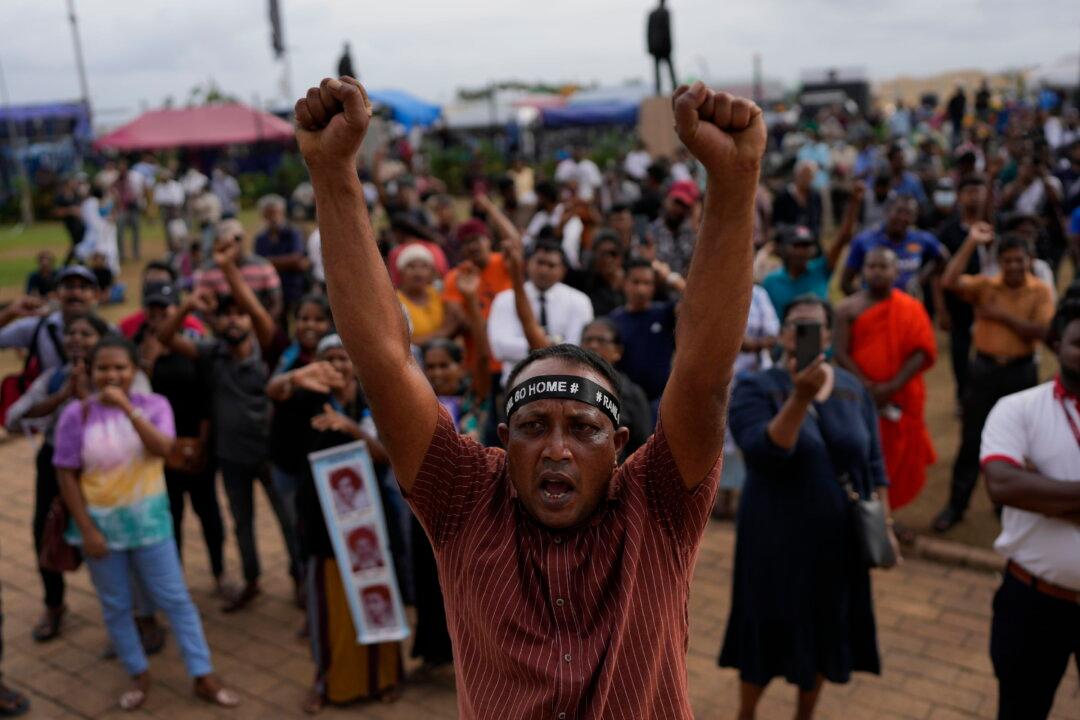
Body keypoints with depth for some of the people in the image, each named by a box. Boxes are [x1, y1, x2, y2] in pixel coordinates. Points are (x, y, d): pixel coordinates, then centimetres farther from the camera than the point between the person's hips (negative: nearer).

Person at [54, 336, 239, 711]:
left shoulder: (154, 405, -8)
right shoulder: (77, 414, -10)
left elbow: (163, 449, -25)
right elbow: (67, 476, -7)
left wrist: (127, 408, -30)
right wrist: (86, 529, -10)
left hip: (148, 518, 0)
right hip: (100, 522, 0)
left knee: (175, 599, 5)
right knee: (115, 606, 12)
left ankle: (204, 677, 15)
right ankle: (139, 675, 31)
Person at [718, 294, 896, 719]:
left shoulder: (853, 389, 2)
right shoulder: (755, 389, -11)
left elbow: (874, 462, 8)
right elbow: (764, 454, -27)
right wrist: (800, 397, -35)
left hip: (837, 538, 4)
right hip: (776, 538, -3)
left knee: (823, 631, 16)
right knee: (767, 631, 9)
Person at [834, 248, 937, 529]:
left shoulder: (911, 308, 2)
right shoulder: (849, 308, -1)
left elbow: (923, 352, -6)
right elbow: (840, 353, -7)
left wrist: (892, 386, -16)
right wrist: (868, 387, -16)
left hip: (901, 398, 2)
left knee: (899, 459, 9)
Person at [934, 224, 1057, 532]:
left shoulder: (1041, 291, -4)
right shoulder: (985, 285, -4)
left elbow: (1040, 331, -15)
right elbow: (949, 282, -22)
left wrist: (1002, 315, -18)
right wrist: (971, 243, -22)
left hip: (1021, 371, 0)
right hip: (984, 368, 0)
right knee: (971, 439, 5)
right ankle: (956, 505, 15)